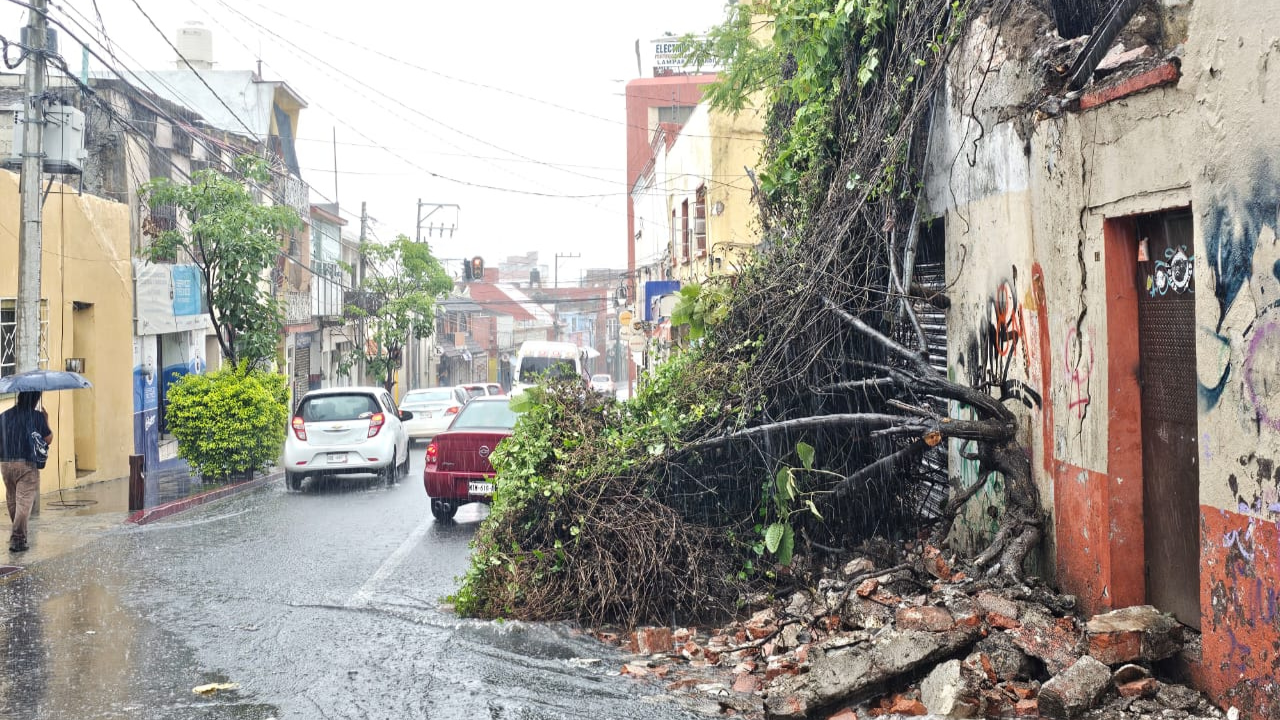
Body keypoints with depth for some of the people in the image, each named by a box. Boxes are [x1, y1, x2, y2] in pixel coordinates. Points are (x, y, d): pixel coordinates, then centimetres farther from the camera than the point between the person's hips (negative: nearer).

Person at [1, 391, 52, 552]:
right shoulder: (37, 416, -6)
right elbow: (48, 439, 1)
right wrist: (46, 421, 15)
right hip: (27, 464, -5)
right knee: (24, 502, -4)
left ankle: (19, 534, 30)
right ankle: (17, 539, -11)